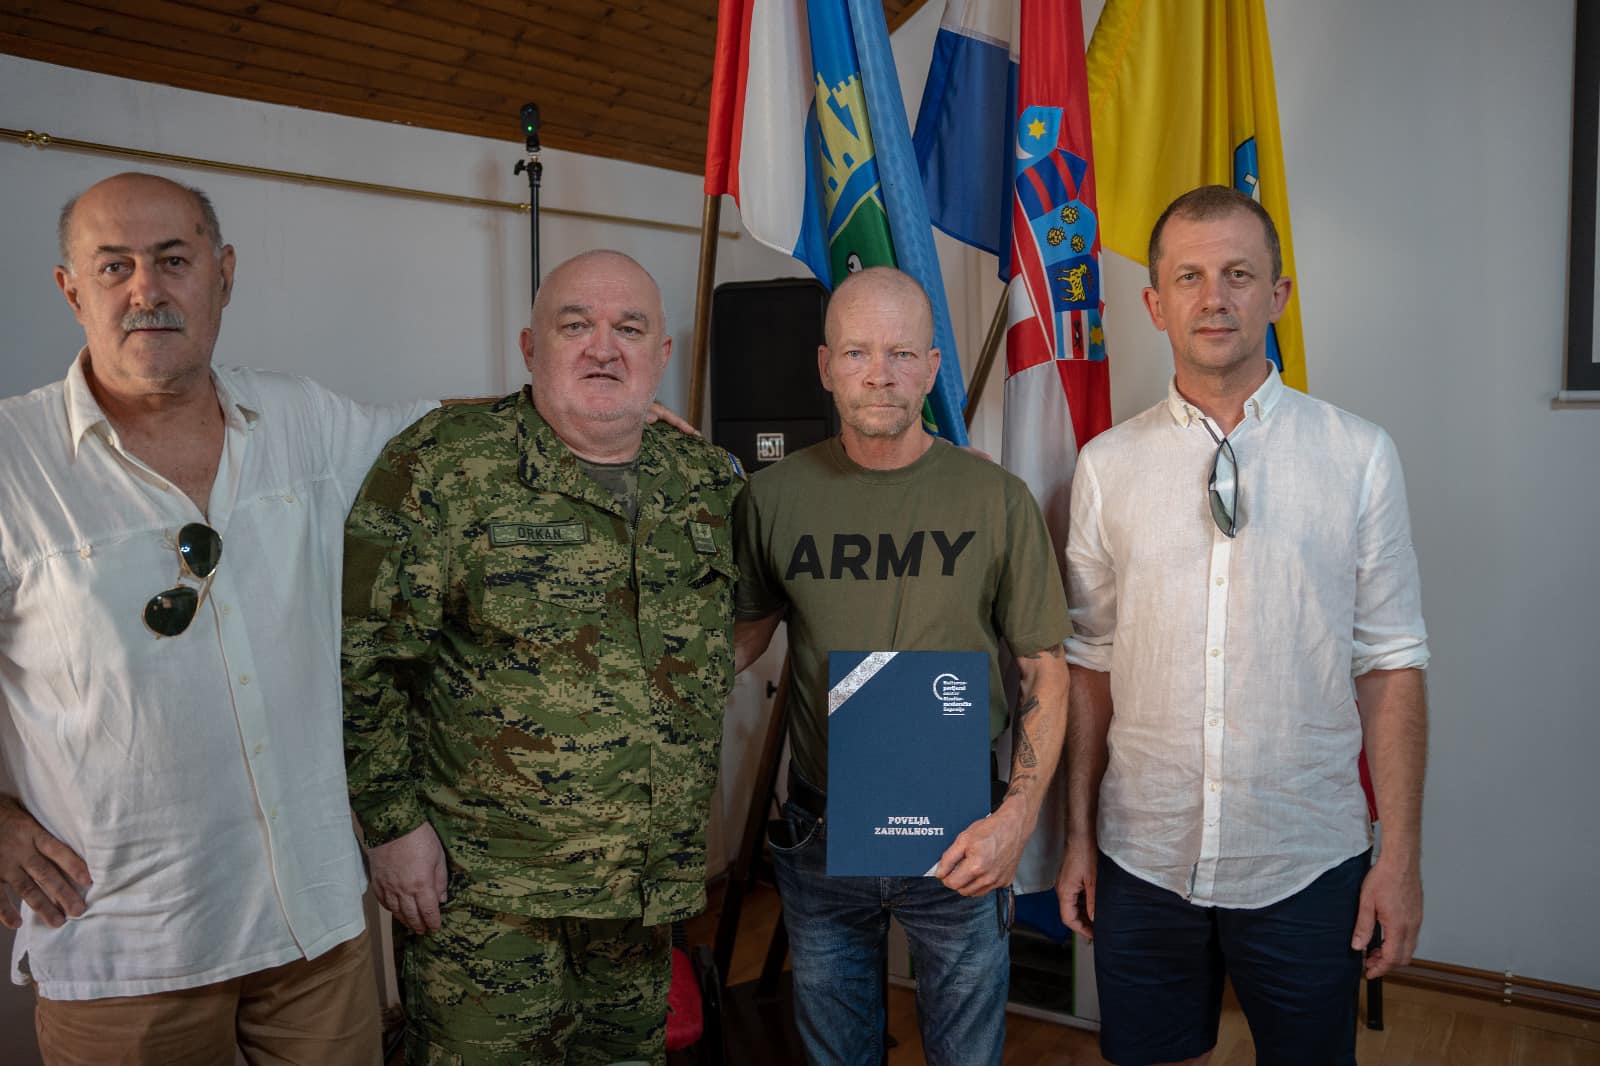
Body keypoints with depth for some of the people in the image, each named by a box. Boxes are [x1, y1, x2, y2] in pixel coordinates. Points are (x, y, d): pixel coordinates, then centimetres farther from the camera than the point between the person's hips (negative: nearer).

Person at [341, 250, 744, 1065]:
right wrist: (393, 822, -11)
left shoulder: (706, 479, 4)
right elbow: (364, 654, -11)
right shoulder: (444, 466, -12)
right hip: (489, 884, -5)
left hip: (654, 877, 5)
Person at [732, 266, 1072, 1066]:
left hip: (961, 842, -1)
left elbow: (1046, 669, -4)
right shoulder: (774, 497, -4)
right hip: (820, 839, 2)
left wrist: (1018, 815, -13)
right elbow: (746, 629, 9)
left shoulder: (996, 501, -8)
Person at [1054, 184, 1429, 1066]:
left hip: (1307, 862, -1)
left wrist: (1401, 854, -3)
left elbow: (1390, 662, -2)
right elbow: (1092, 662, 4)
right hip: (1142, 858, 1)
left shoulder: (1358, 455, -3)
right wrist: (1079, 835, 6)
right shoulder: (1106, 464, 0)